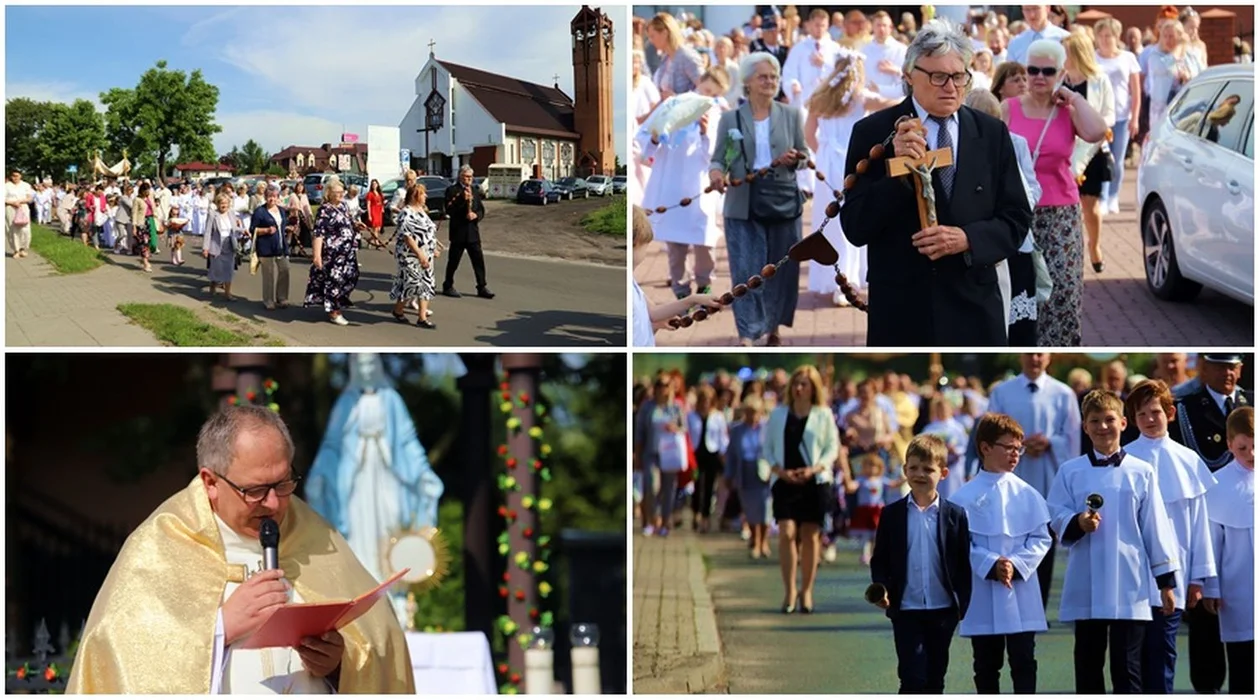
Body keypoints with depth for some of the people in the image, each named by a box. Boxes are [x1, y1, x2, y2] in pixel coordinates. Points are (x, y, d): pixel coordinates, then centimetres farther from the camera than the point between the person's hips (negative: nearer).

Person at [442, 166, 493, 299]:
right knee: (453, 261, 4)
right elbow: (449, 210, -15)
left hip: (473, 232, 5)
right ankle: (448, 287, 17)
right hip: (458, 232, -5)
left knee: (478, 260, 1)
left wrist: (476, 215, -10)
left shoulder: (474, 191, 14)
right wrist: (462, 199, -24)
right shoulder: (452, 190, -5)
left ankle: (482, 287, 4)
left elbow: (481, 210, 12)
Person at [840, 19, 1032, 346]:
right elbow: (855, 228, -7)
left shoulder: (992, 133, 6)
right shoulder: (873, 132, -2)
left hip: (974, 309, 2)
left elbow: (1016, 220, 6)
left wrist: (967, 239, -13)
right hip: (900, 311, -2)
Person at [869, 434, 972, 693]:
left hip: (943, 611, 1)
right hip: (906, 611, -1)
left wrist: (962, 605, -2)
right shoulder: (891, 514, 1)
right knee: (912, 678, -8)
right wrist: (881, 589, -13)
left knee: (934, 679, 12)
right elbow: (879, 560, 4)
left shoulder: (955, 515, 0)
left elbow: (964, 564, 3)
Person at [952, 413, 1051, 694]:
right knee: (986, 665, 10)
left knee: (1023, 661, 2)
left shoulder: (1026, 494, 1)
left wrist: (1016, 565, -13)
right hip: (982, 597, -1)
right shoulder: (965, 497, -4)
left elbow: (1041, 538, 1)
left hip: (1022, 596, 1)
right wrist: (991, 566, -19)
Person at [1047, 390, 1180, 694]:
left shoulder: (1142, 472, 3)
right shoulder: (1070, 471, 4)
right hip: (1086, 586, 1)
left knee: (1127, 665, 1)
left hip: (1129, 586, -1)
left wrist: (1166, 580, 5)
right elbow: (1056, 516, 4)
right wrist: (1077, 523, -18)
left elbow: (1155, 527, 5)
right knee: (1088, 662, 11)